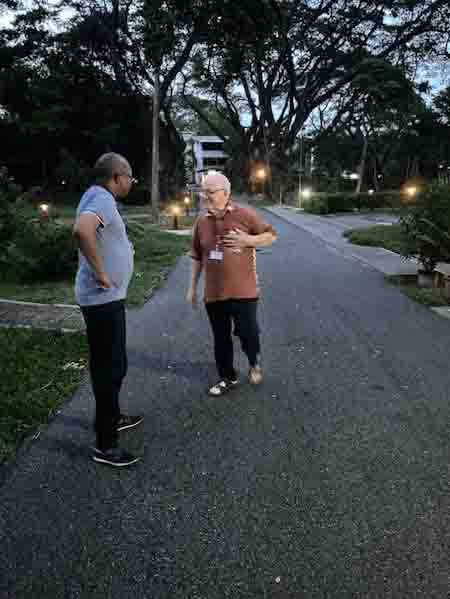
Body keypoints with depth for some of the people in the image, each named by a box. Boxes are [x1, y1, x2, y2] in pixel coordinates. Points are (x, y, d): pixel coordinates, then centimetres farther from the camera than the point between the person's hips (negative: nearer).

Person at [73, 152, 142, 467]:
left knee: (113, 364, 22)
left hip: (108, 297, 10)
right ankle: (106, 444, 8)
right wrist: (101, 273, -30)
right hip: (103, 298, -10)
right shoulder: (102, 199, -18)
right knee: (109, 368, -3)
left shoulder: (99, 198, 13)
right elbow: (82, 230, -39)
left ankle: (112, 417, 39)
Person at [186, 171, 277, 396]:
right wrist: (192, 287, 11)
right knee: (221, 339, 11)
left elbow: (271, 235, 1)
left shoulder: (245, 214, -6)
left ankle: (254, 362, 34)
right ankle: (228, 378, 29)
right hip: (213, 292, 4)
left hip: (243, 290, -4)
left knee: (247, 333, 0)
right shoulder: (201, 221, 5)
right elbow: (196, 257, 12)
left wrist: (248, 240, -16)